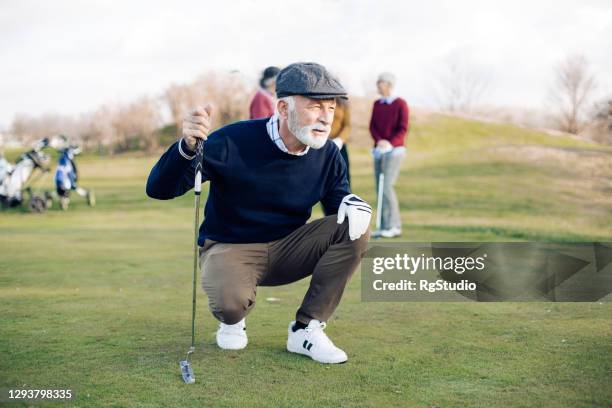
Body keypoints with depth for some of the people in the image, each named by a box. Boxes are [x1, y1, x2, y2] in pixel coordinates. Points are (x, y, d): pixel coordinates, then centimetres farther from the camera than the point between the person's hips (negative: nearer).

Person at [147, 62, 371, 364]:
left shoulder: (327, 155, -9)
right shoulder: (233, 142, -23)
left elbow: (337, 200, 6)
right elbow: (158, 189, -23)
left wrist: (353, 203, -21)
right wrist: (187, 146, -45)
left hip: (288, 249, 5)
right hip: (230, 248, -4)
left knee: (354, 228, -18)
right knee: (229, 299, -37)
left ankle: (306, 329, -9)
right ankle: (232, 320, 5)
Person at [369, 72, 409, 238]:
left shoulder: (401, 104, -5)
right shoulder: (376, 104, 12)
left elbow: (403, 129, -12)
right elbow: (372, 127, 4)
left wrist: (390, 143, -26)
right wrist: (379, 140, -15)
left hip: (394, 150, -6)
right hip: (379, 150, 6)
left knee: (387, 186, -16)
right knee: (380, 189, 3)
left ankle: (394, 226, -8)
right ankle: (386, 227, 8)